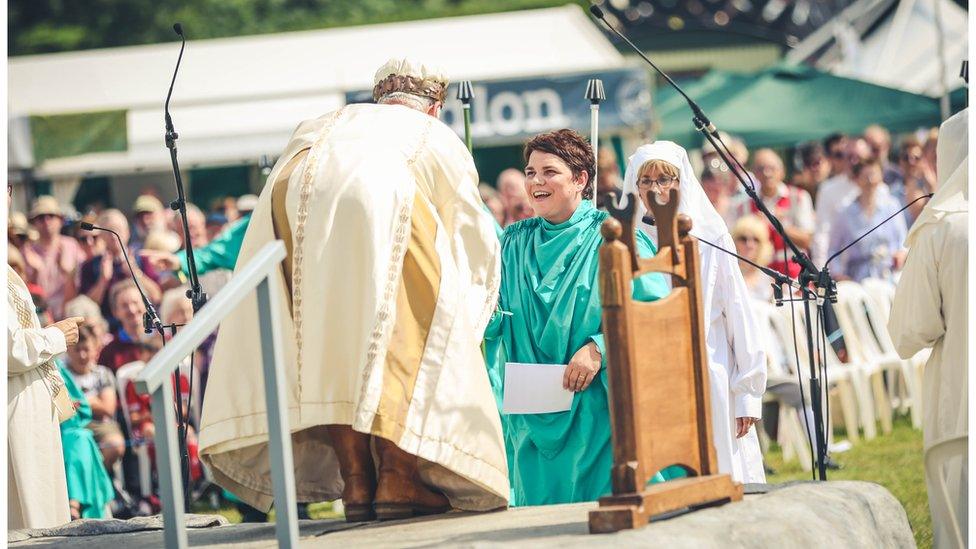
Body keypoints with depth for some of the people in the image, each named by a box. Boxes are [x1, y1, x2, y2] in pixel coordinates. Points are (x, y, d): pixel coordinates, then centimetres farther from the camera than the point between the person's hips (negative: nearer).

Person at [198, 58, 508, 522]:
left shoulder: (329, 122, 43)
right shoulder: (440, 139, 36)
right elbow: (474, 231, 41)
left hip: (293, 192, 3)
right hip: (387, 199, -3)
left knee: (327, 340, 10)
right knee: (405, 335, 7)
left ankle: (354, 481, 4)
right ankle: (399, 476, -2)